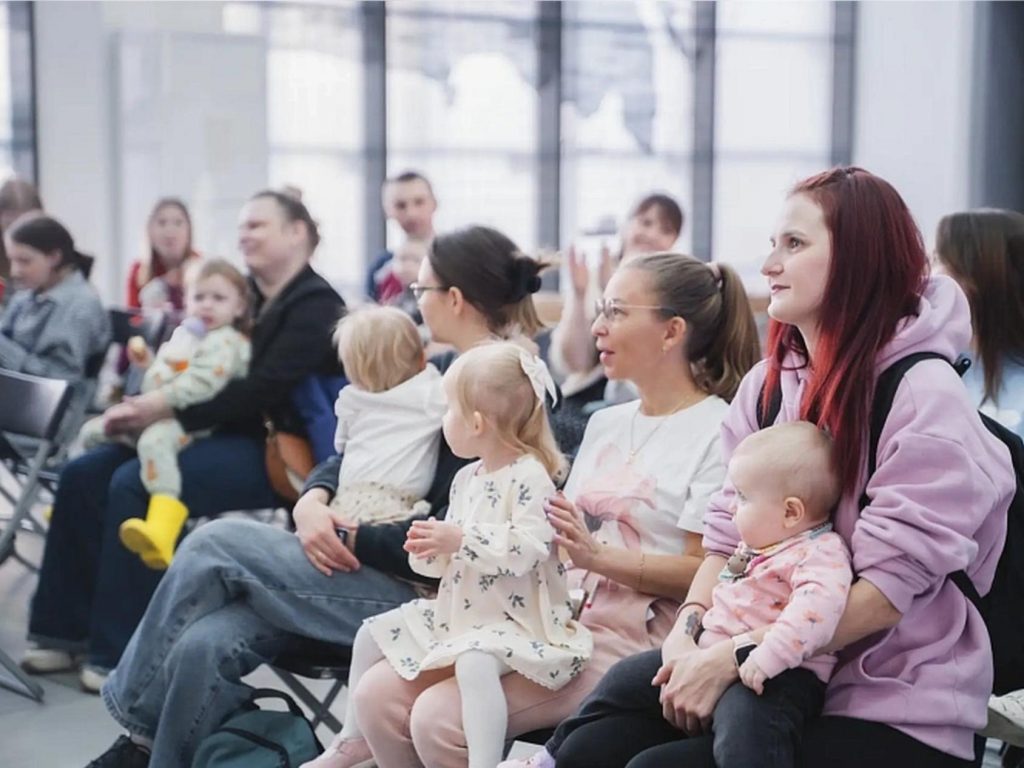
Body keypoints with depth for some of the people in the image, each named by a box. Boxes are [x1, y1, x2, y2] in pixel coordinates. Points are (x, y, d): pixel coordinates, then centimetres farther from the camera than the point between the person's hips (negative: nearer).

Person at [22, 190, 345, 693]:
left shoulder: (315, 306, -9)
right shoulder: (244, 297, 16)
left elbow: (260, 393, -21)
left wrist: (170, 411, -24)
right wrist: (145, 405, -8)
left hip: (273, 451, -9)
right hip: (224, 436, 9)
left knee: (133, 486, -26)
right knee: (83, 475, -4)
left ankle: (120, 654, -18)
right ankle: (67, 628, 1)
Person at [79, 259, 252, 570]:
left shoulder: (224, 342, -12)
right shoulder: (184, 332, 19)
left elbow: (199, 385, -26)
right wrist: (147, 361, 14)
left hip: (190, 423, -11)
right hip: (152, 416, 11)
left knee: (155, 441, -43)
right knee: (93, 430, 17)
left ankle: (161, 532, -62)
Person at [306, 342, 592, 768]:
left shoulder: (530, 477, -17)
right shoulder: (467, 478, 11)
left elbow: (526, 549, -30)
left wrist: (460, 539, -28)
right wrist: (430, 550, -3)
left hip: (514, 620, -10)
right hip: (458, 612, 10)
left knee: (474, 661, -40)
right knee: (374, 633, 14)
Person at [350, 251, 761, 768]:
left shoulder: (717, 430, -8)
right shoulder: (606, 423, 19)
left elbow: (706, 574, -13)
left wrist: (596, 555, -23)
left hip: (628, 637, -8)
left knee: (441, 717, -23)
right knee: (379, 694, -7)